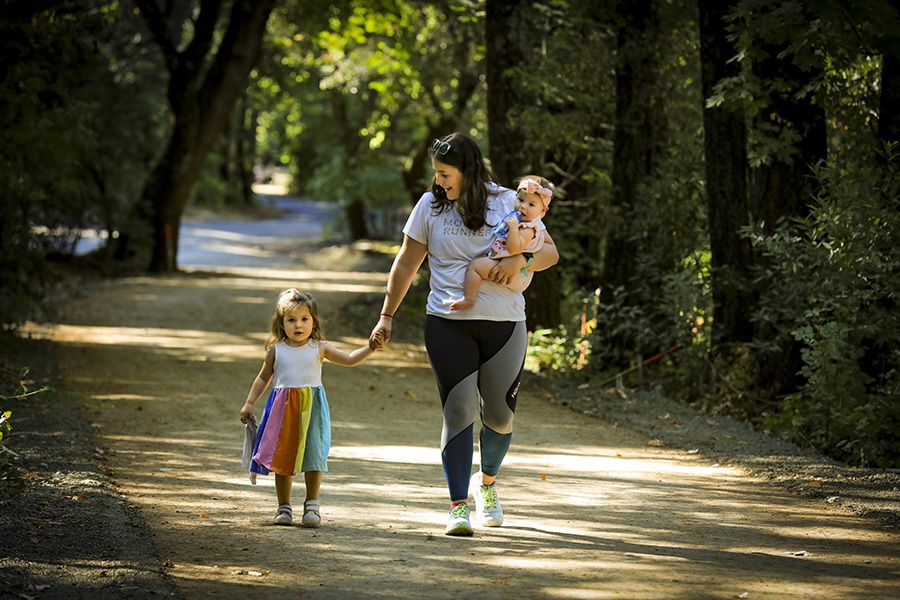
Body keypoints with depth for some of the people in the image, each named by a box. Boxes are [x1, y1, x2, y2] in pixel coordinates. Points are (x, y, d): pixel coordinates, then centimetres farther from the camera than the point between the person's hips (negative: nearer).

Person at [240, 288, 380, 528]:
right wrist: (249, 403, 10)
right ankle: (284, 508, 13)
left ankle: (312, 506, 8)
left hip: (312, 408, -1)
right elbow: (263, 378, 14)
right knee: (283, 457, 4)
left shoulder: (319, 348, 2)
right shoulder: (276, 349, 4)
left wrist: (369, 348, -15)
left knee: (313, 455, -2)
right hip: (283, 408, 1)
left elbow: (350, 359, 0)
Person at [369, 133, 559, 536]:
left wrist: (521, 260, -17)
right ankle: (458, 507, -10)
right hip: (448, 323, -1)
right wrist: (386, 316, 7)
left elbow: (550, 252, 4)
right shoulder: (430, 206, 6)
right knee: (459, 411, -11)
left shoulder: (507, 203, 4)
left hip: (504, 324, 1)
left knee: (499, 415, 7)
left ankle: (487, 482, 36)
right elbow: (406, 264, 11)